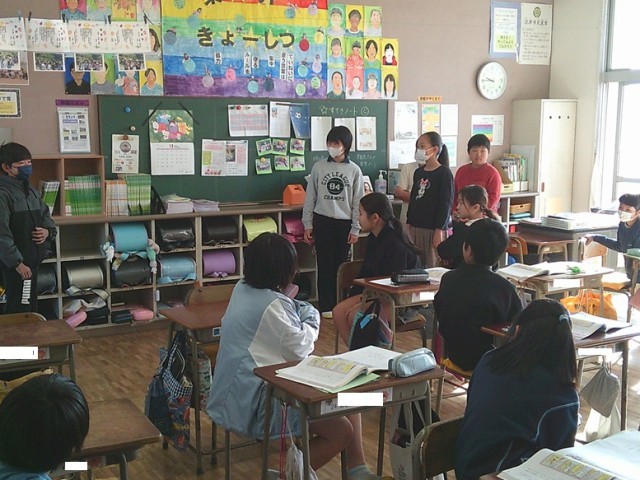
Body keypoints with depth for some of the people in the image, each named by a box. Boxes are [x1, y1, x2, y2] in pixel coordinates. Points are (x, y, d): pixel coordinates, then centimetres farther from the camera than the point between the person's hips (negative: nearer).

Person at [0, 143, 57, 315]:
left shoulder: (31, 191, 13)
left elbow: (46, 216, 22)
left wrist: (48, 231, -2)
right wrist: (17, 262, -21)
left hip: (32, 259, 8)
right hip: (15, 264, -8)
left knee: (31, 308, 16)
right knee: (19, 310, -5)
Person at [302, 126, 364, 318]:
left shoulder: (354, 170, 0)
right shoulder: (318, 167, 1)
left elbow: (358, 201, 2)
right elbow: (310, 197, 4)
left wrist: (355, 229, -1)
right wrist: (307, 225, 2)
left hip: (344, 223, 0)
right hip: (322, 221, 0)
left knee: (340, 265, 6)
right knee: (325, 264, 2)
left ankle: (338, 304, 17)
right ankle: (326, 306, 9)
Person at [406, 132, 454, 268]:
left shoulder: (444, 173, -7)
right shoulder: (418, 172, 13)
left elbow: (446, 204, -11)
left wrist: (439, 230, -15)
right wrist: (409, 224, 14)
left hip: (433, 229, -6)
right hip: (415, 227, 7)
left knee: (433, 267, -4)